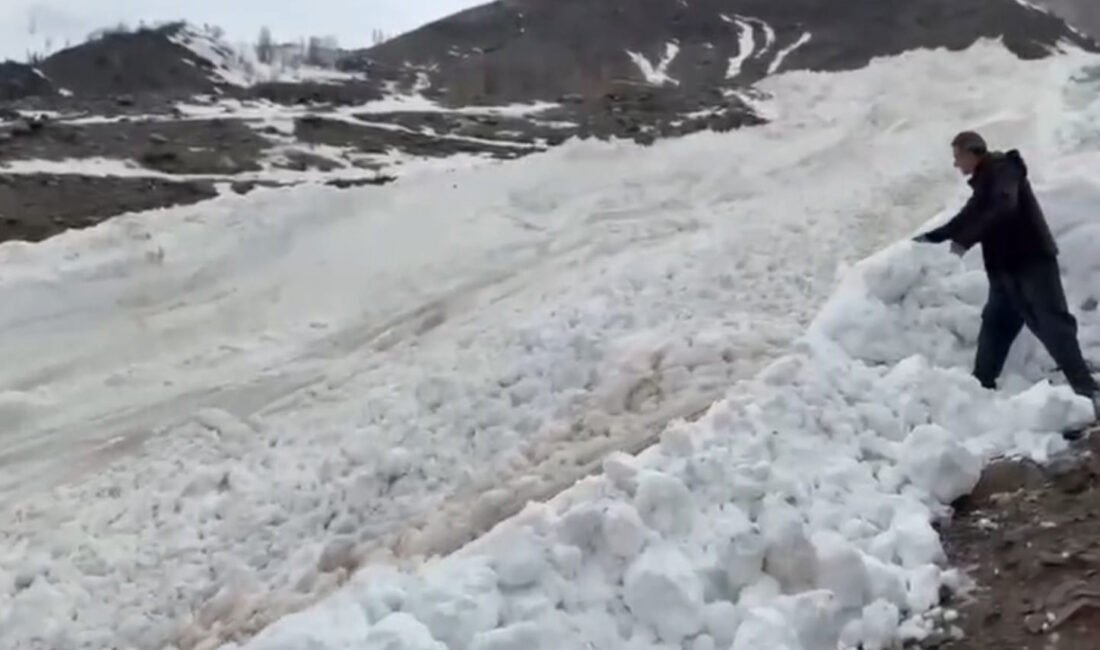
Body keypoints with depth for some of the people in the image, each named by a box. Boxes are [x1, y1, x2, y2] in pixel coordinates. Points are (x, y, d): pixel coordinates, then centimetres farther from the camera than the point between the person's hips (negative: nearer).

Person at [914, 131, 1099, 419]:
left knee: (1053, 326, -17)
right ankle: (981, 387, 18)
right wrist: (932, 236, 35)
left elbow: (1003, 208, -28)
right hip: (1007, 268, 10)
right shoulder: (985, 181, 20)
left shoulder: (1002, 169, -9)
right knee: (994, 326, 11)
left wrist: (964, 241, -29)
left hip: (1032, 261, -10)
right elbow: (969, 217, 34)